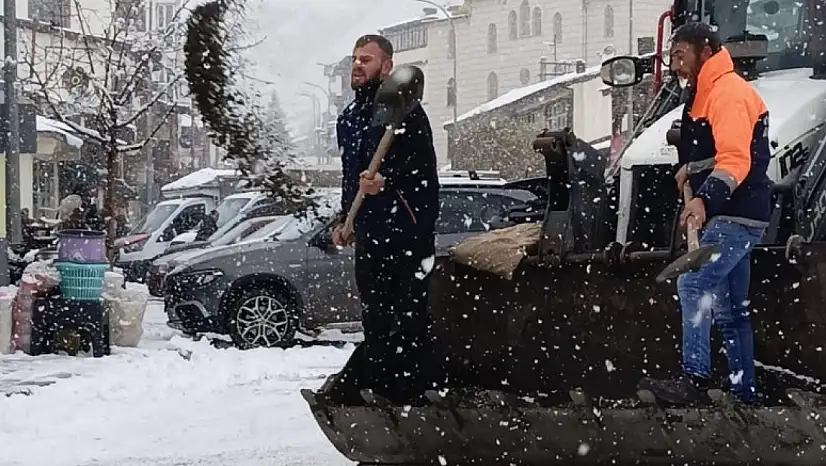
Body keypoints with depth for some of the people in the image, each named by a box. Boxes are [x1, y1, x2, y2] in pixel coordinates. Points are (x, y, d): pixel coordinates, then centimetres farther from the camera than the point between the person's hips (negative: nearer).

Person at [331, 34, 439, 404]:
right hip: (367, 237, 8)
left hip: (405, 234, -8)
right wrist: (344, 220, 24)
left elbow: (423, 168, -15)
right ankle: (377, 391, 20)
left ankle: (412, 392, -4)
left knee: (408, 321, -7)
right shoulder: (348, 118, 18)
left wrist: (386, 182, -28)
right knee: (374, 321, 13)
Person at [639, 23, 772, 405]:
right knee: (729, 311, 12)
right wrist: (690, 168, 15)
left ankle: (695, 380, -24)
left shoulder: (729, 92, -15)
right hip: (728, 216, 11)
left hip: (737, 216, -11)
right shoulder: (705, 95, 19)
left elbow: (735, 159, -28)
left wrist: (705, 199, -41)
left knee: (693, 284, -20)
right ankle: (744, 393, 16)